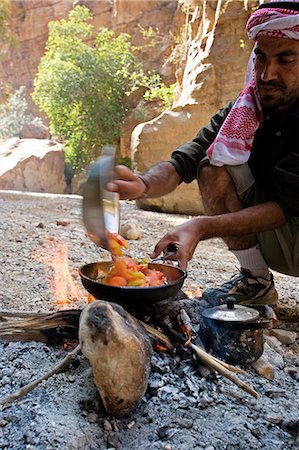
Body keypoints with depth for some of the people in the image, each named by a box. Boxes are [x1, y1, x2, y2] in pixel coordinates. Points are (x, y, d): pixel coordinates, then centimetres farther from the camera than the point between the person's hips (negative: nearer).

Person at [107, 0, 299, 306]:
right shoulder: (239, 112, -6)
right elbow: (183, 161, -16)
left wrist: (202, 227, -36)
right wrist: (144, 184, -38)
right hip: (273, 245, 4)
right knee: (212, 167, -17)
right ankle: (256, 281, -8)